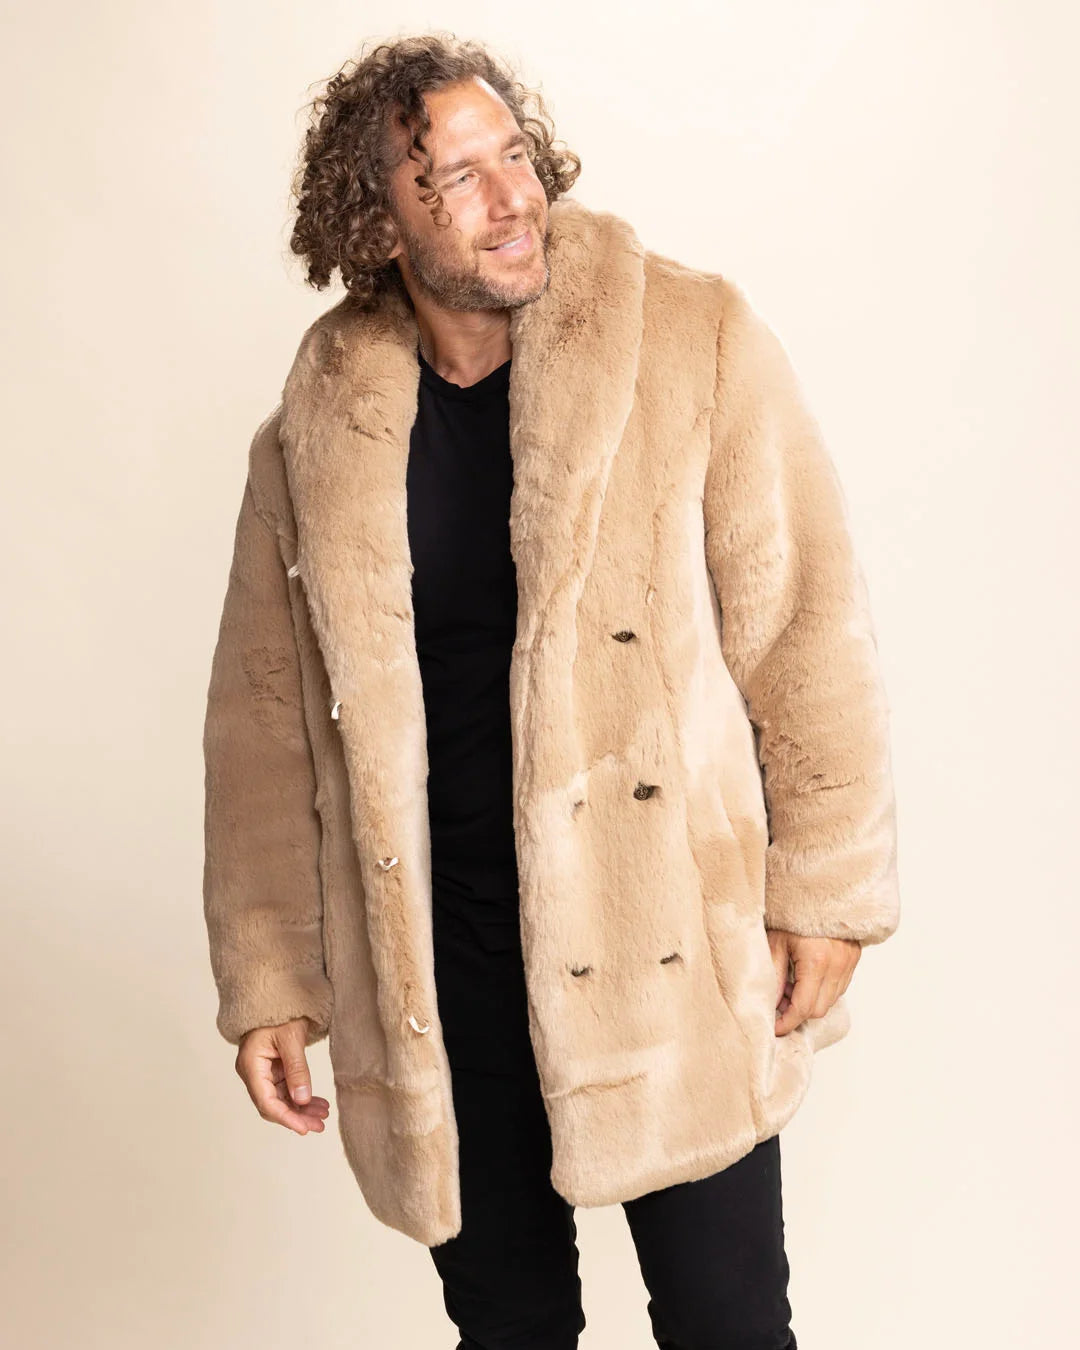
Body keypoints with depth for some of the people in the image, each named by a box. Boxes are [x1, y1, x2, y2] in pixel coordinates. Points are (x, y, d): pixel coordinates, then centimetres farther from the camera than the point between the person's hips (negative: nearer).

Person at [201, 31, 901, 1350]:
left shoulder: (695, 341, -8)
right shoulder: (314, 433, -1)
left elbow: (805, 625, -5)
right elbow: (265, 718, 5)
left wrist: (828, 893, -4)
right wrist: (266, 984, 6)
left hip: (669, 941, -2)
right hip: (441, 970, 2)